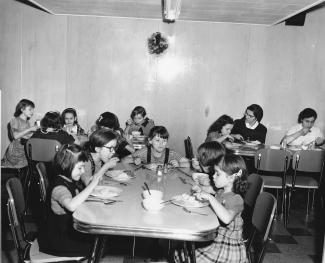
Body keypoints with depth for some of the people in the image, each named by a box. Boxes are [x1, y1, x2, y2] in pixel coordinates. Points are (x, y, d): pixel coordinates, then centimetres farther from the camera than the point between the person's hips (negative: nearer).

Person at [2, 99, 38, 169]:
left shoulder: (27, 122, 17)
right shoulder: (15, 120, -2)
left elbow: (29, 136, 10)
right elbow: (16, 136, -16)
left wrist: (35, 129, 0)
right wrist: (29, 129, -16)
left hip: (25, 150, 5)